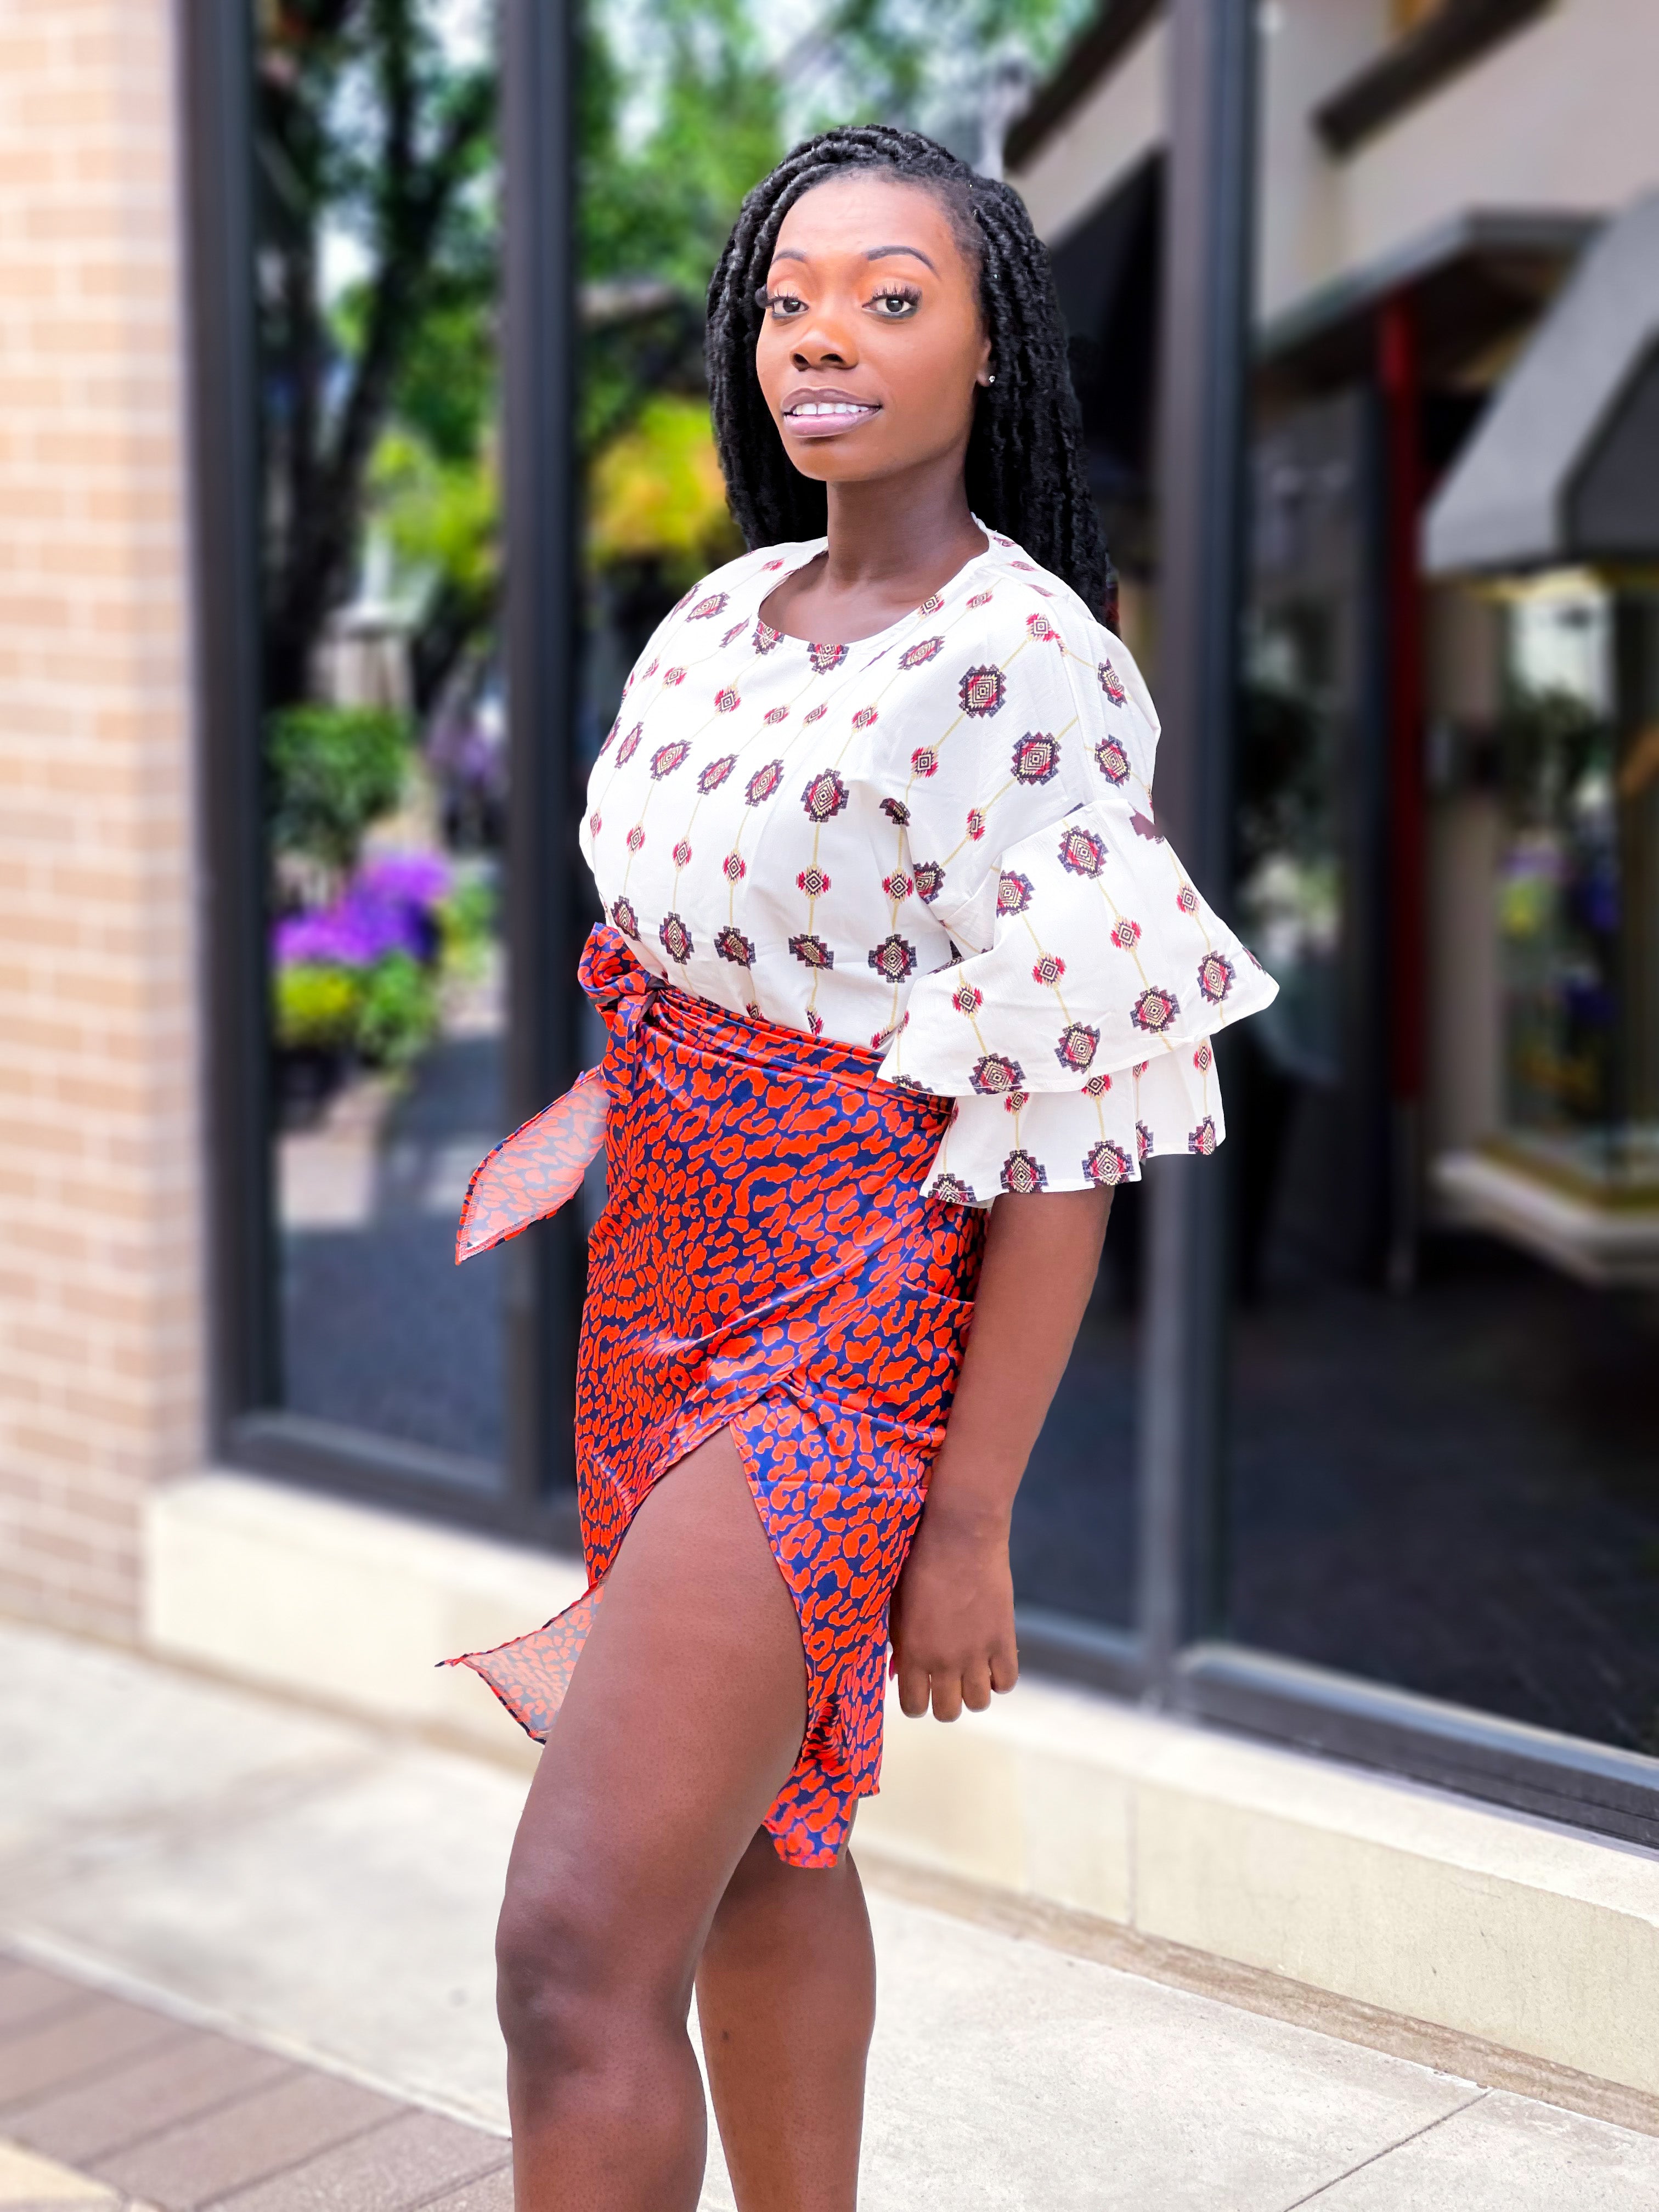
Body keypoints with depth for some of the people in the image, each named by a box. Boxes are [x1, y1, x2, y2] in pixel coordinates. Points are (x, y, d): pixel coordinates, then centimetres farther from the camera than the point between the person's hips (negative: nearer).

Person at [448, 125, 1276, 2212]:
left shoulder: (1024, 664, -17)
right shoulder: (731, 614, 7)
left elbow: (1066, 1118, -18)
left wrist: (972, 1520, -17)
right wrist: (592, 1111, 2)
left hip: (849, 1333, -8)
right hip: (670, 1280, 8)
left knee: (576, 1959, -11)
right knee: (755, 1840, 19)